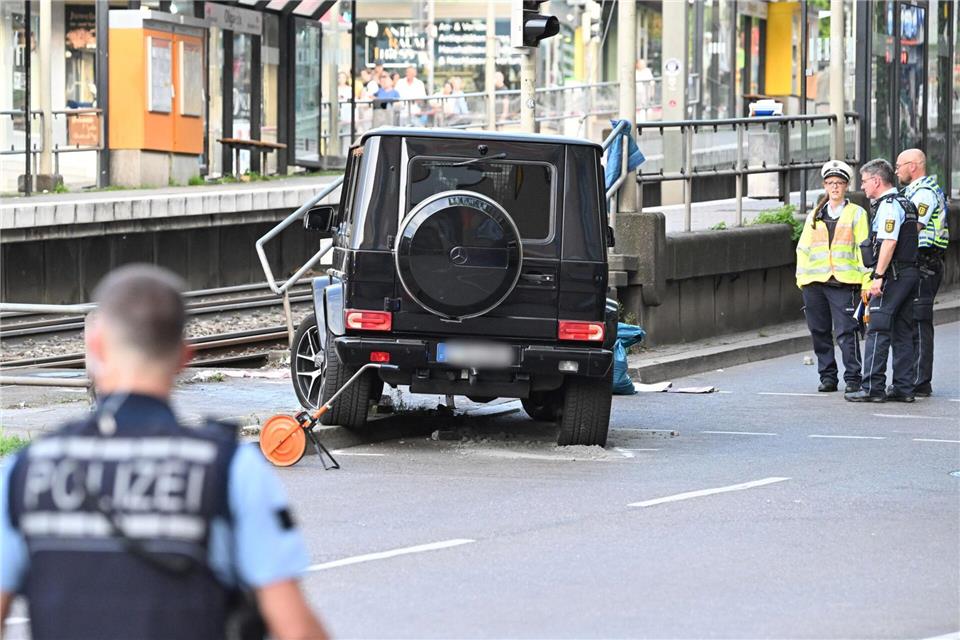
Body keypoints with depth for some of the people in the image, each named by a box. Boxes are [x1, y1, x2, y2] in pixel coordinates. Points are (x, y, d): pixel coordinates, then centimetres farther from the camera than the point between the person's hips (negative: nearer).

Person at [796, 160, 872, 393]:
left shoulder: (856, 214, 8)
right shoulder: (814, 216, 18)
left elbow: (863, 249, 2)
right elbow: (803, 248, 19)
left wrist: (866, 280, -6)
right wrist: (801, 277, 8)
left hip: (844, 282, -4)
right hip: (814, 282, 4)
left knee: (846, 332, -10)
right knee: (820, 332, 6)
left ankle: (852, 378, -6)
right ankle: (827, 376, 15)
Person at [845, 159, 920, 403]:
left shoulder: (888, 206, -12)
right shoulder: (905, 203, 19)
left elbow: (889, 242, -22)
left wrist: (878, 276, -24)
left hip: (892, 275, -10)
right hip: (910, 272, 10)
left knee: (878, 332, -8)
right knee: (902, 333, 10)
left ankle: (872, 388, -10)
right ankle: (904, 388, 10)